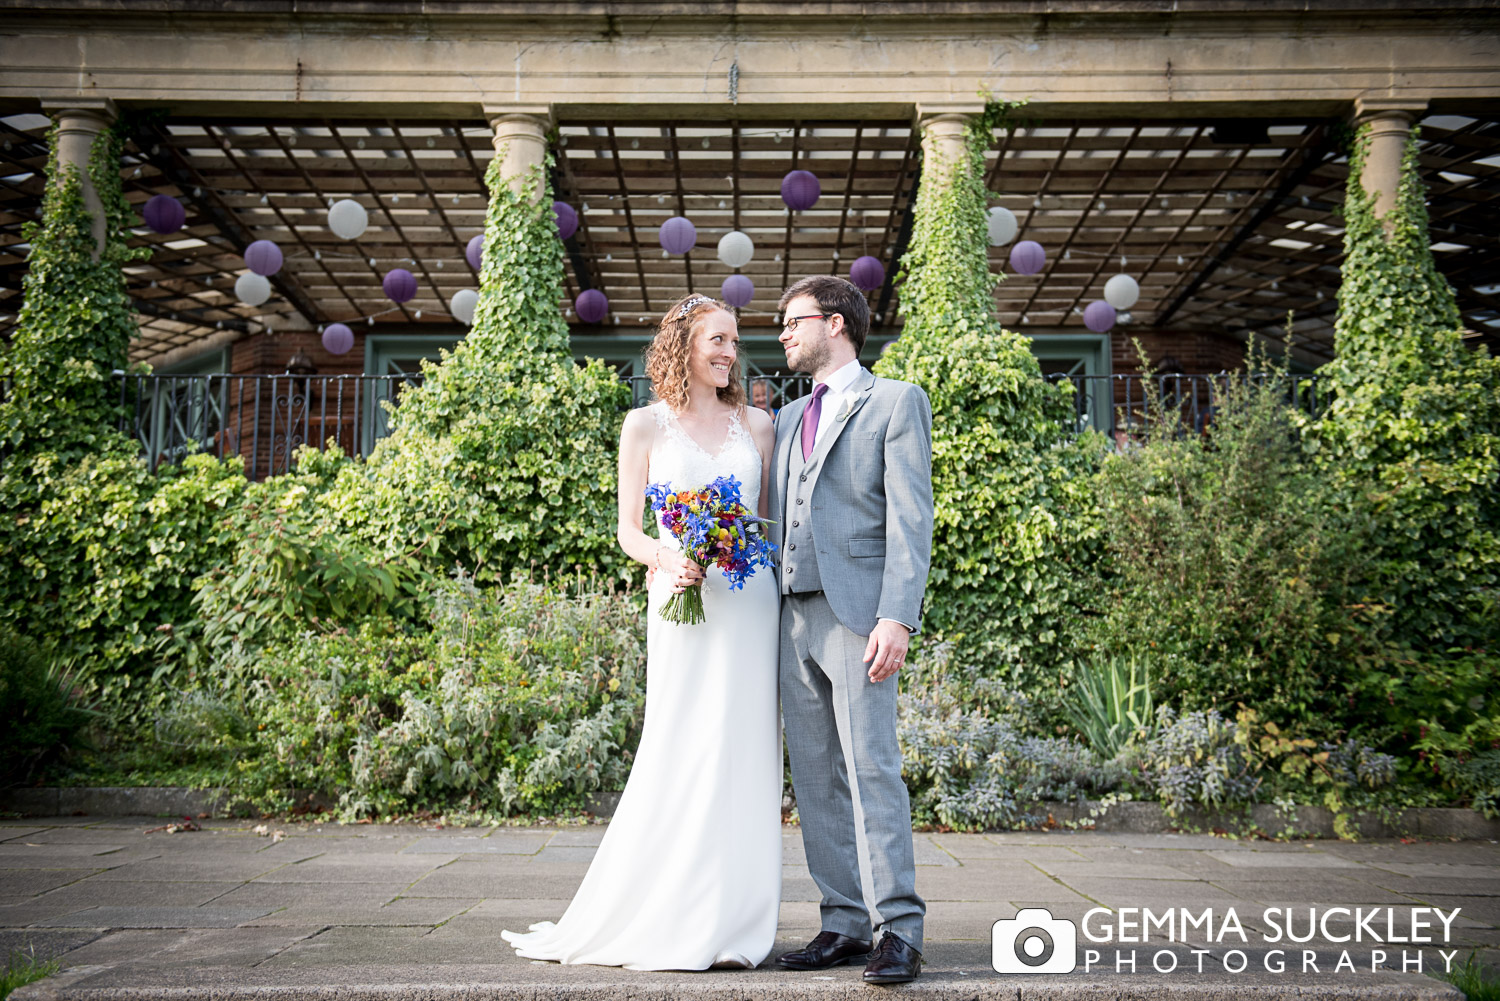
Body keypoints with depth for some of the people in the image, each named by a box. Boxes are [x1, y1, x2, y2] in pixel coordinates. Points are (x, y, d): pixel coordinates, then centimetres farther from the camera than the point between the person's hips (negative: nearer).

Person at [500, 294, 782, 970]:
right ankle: (665, 921, 4)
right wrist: (668, 561, -15)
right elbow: (628, 530, 4)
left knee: (743, 752, 1)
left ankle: (728, 926, 8)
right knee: (679, 752, -7)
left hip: (751, 602, 3)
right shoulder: (646, 426, 6)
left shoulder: (757, 425, 14)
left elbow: (772, 517, 15)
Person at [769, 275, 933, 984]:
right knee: (815, 776, 6)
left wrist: (897, 618, -16)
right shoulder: (785, 421, 22)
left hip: (857, 613, -6)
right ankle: (844, 924, 12)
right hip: (793, 615, 7)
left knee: (870, 768, -12)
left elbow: (911, 520, -6)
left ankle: (899, 931, -8)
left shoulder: (895, 403, 3)